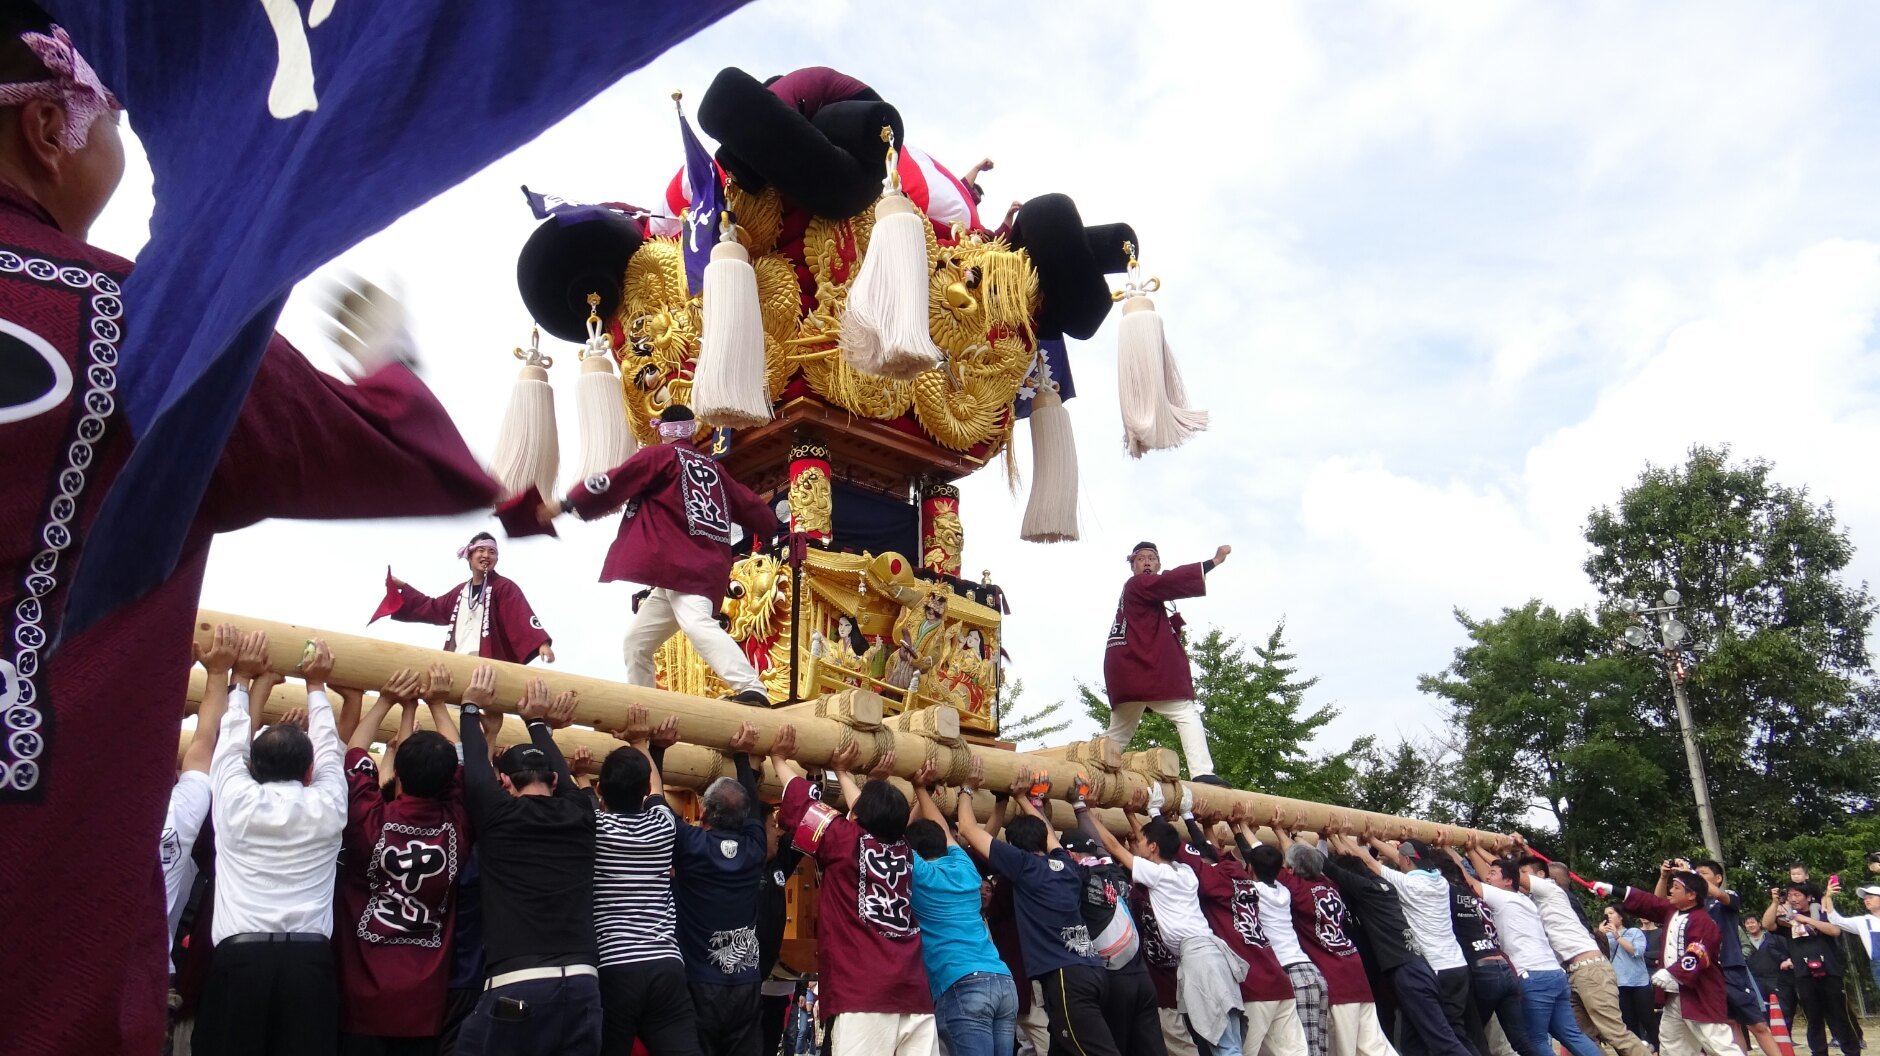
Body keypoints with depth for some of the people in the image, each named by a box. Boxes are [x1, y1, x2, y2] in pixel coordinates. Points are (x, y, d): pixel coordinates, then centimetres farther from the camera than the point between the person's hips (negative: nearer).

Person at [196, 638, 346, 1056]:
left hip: (239, 958, 0)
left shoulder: (235, 802, 4)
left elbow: (231, 740, 21)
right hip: (310, 960, 0)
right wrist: (316, 684, 33)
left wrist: (241, 679, 34)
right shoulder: (327, 808, 6)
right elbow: (328, 748, 23)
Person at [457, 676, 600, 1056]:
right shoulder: (579, 815, 8)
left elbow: (473, 768, 15)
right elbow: (561, 775, 28)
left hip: (516, 987, -3)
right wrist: (537, 722, 39)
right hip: (582, 984, 4)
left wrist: (472, 709, 28)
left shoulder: (497, 817, 0)